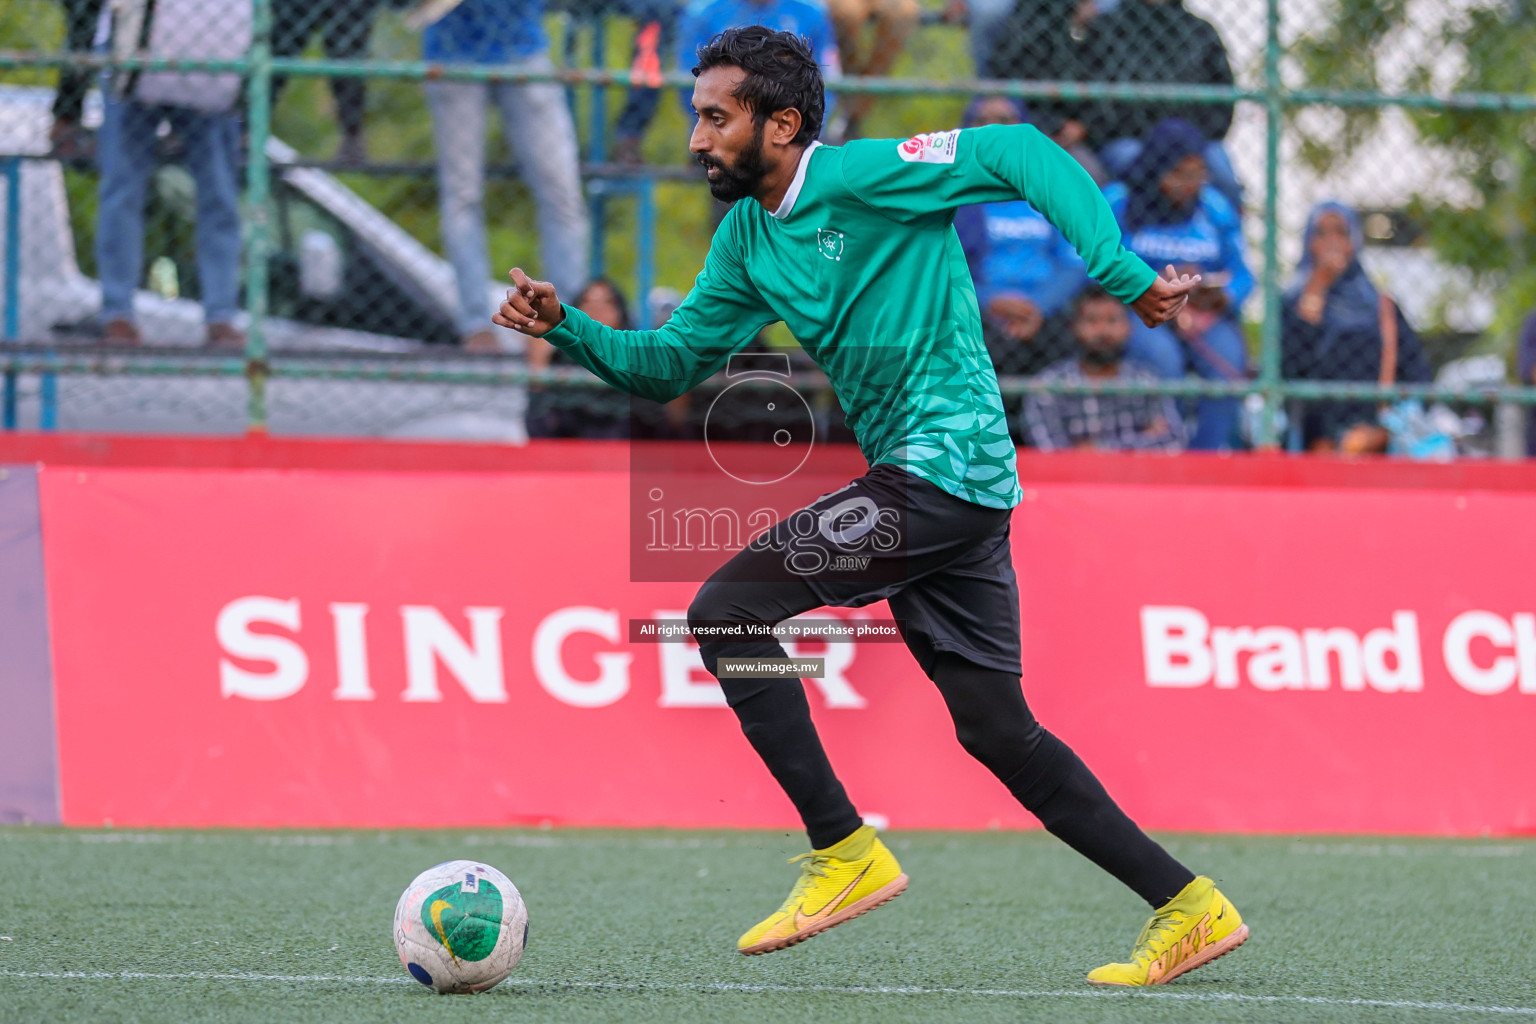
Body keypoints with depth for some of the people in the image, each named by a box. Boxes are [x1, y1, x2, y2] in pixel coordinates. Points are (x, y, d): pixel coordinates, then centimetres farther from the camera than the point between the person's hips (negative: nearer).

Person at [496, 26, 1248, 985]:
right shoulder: (747, 239, 14)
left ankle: (845, 853, -7)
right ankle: (1190, 908, 16)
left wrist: (1123, 276, -24)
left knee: (725, 612, -13)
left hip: (944, 466, -9)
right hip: (916, 481, 9)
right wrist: (566, 326, 3)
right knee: (999, 732, 11)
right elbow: (669, 363, 19)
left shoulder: (862, 177, -11)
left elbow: (1021, 154, -17)